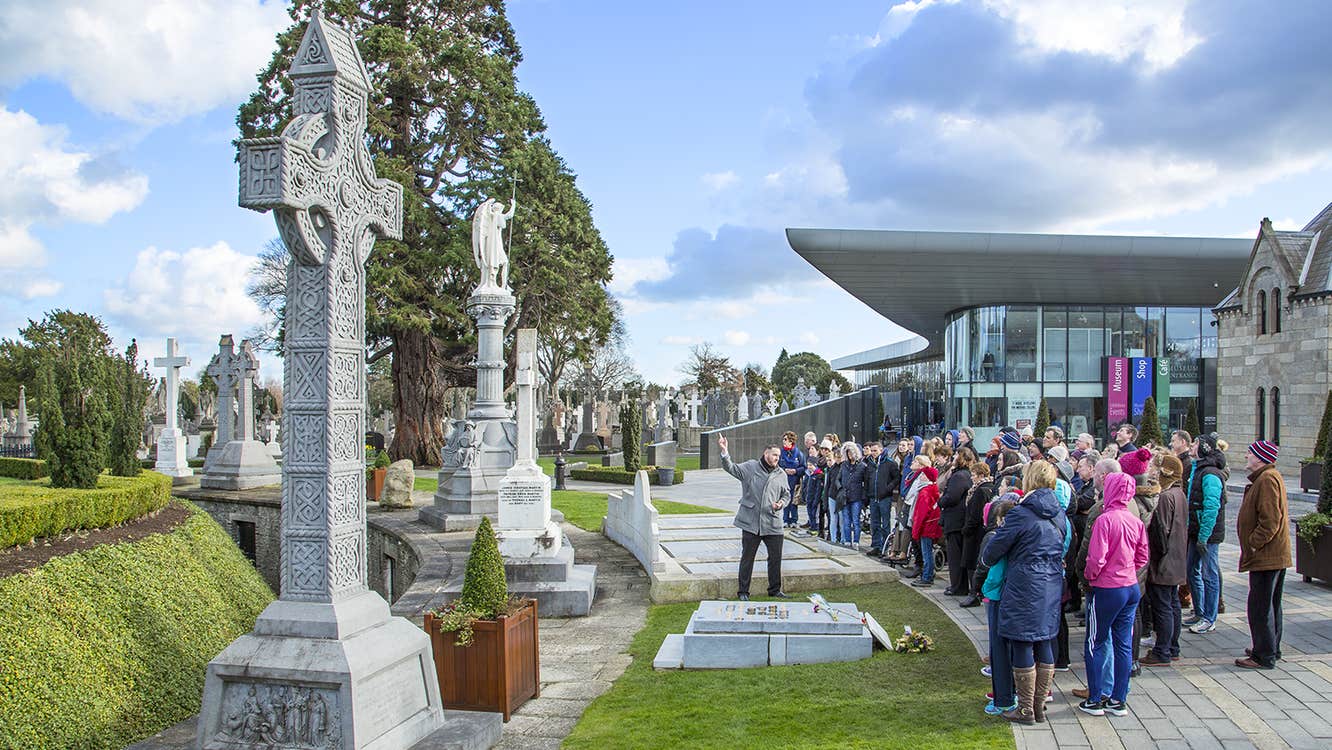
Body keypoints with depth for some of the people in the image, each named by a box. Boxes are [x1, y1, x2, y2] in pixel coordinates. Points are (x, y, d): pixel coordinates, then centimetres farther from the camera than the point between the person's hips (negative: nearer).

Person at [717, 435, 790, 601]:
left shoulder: (781, 474, 11)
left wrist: (782, 503, -1)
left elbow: (787, 494, 21)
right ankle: (743, 591, 15)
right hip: (751, 522, -3)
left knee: (775, 558, 7)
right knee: (747, 557, 5)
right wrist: (724, 452, -28)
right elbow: (731, 468, -11)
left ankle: (775, 590, 24)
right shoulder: (750, 467, 0)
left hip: (773, 524, 3)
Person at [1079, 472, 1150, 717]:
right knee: (1123, 644, 11)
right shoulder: (1136, 521, 2)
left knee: (1095, 644, 6)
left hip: (1107, 589, -6)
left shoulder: (1105, 519, -17)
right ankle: (1118, 700, 17)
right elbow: (1143, 557, 11)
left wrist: (1090, 576, -2)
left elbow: (1097, 558, -20)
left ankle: (1095, 701, 10)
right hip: (1132, 588, 6)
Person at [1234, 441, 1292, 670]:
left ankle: (1264, 656, 0)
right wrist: (1251, 547, 19)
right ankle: (1270, 649, 29)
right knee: (1270, 605, 19)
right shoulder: (1267, 477, 15)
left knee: (1260, 606, -5)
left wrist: (1250, 546, -20)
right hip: (1275, 556, 11)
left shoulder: (1267, 480, -18)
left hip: (1266, 557, -11)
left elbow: (1270, 523, -25)